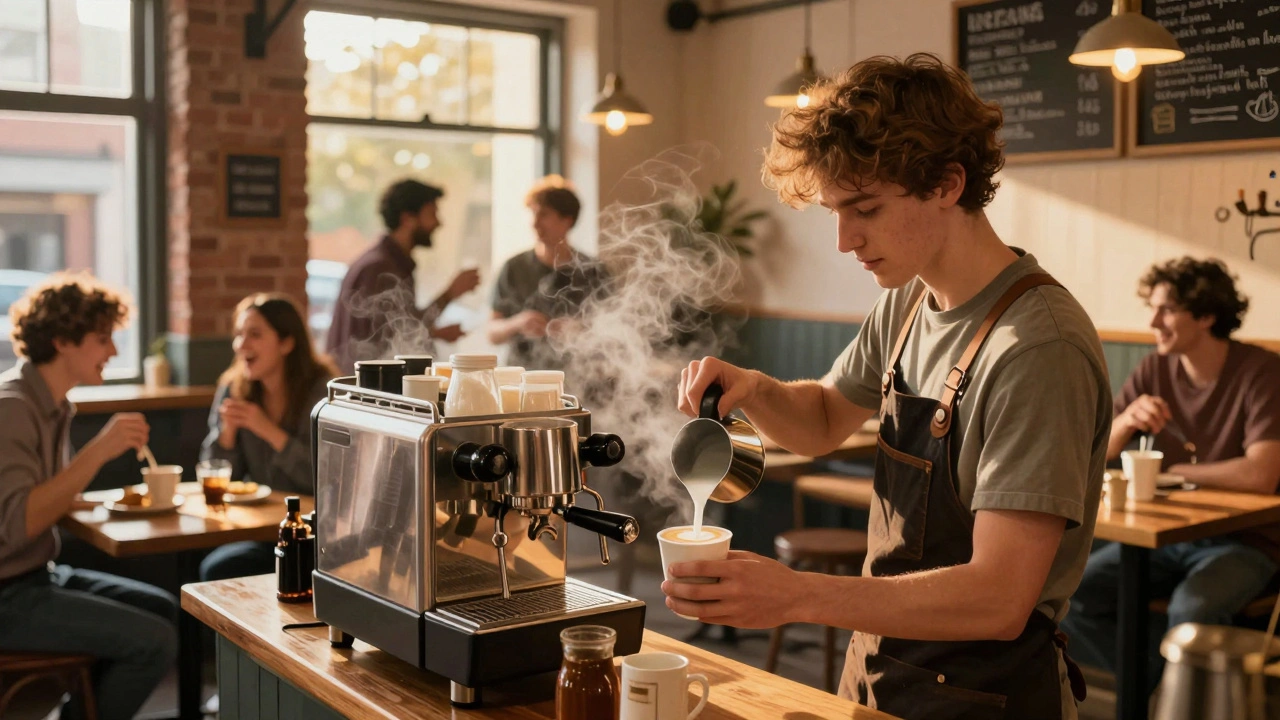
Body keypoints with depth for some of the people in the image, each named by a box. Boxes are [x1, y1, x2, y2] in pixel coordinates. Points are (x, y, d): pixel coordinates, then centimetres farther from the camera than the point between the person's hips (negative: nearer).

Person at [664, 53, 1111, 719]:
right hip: (876, 664, 7)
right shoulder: (906, 303, 0)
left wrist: (795, 595, -35)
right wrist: (751, 389, -5)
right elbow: (823, 422, 16)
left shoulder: (1038, 346, -25)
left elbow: (999, 600, -28)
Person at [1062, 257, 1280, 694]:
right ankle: (1163, 676, 1)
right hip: (1168, 534, 5)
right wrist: (1126, 420, -20)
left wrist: (1171, 471, -13)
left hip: (1242, 542, -5)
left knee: (1190, 612, -35)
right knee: (1074, 595, -16)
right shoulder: (1155, 371, 1)